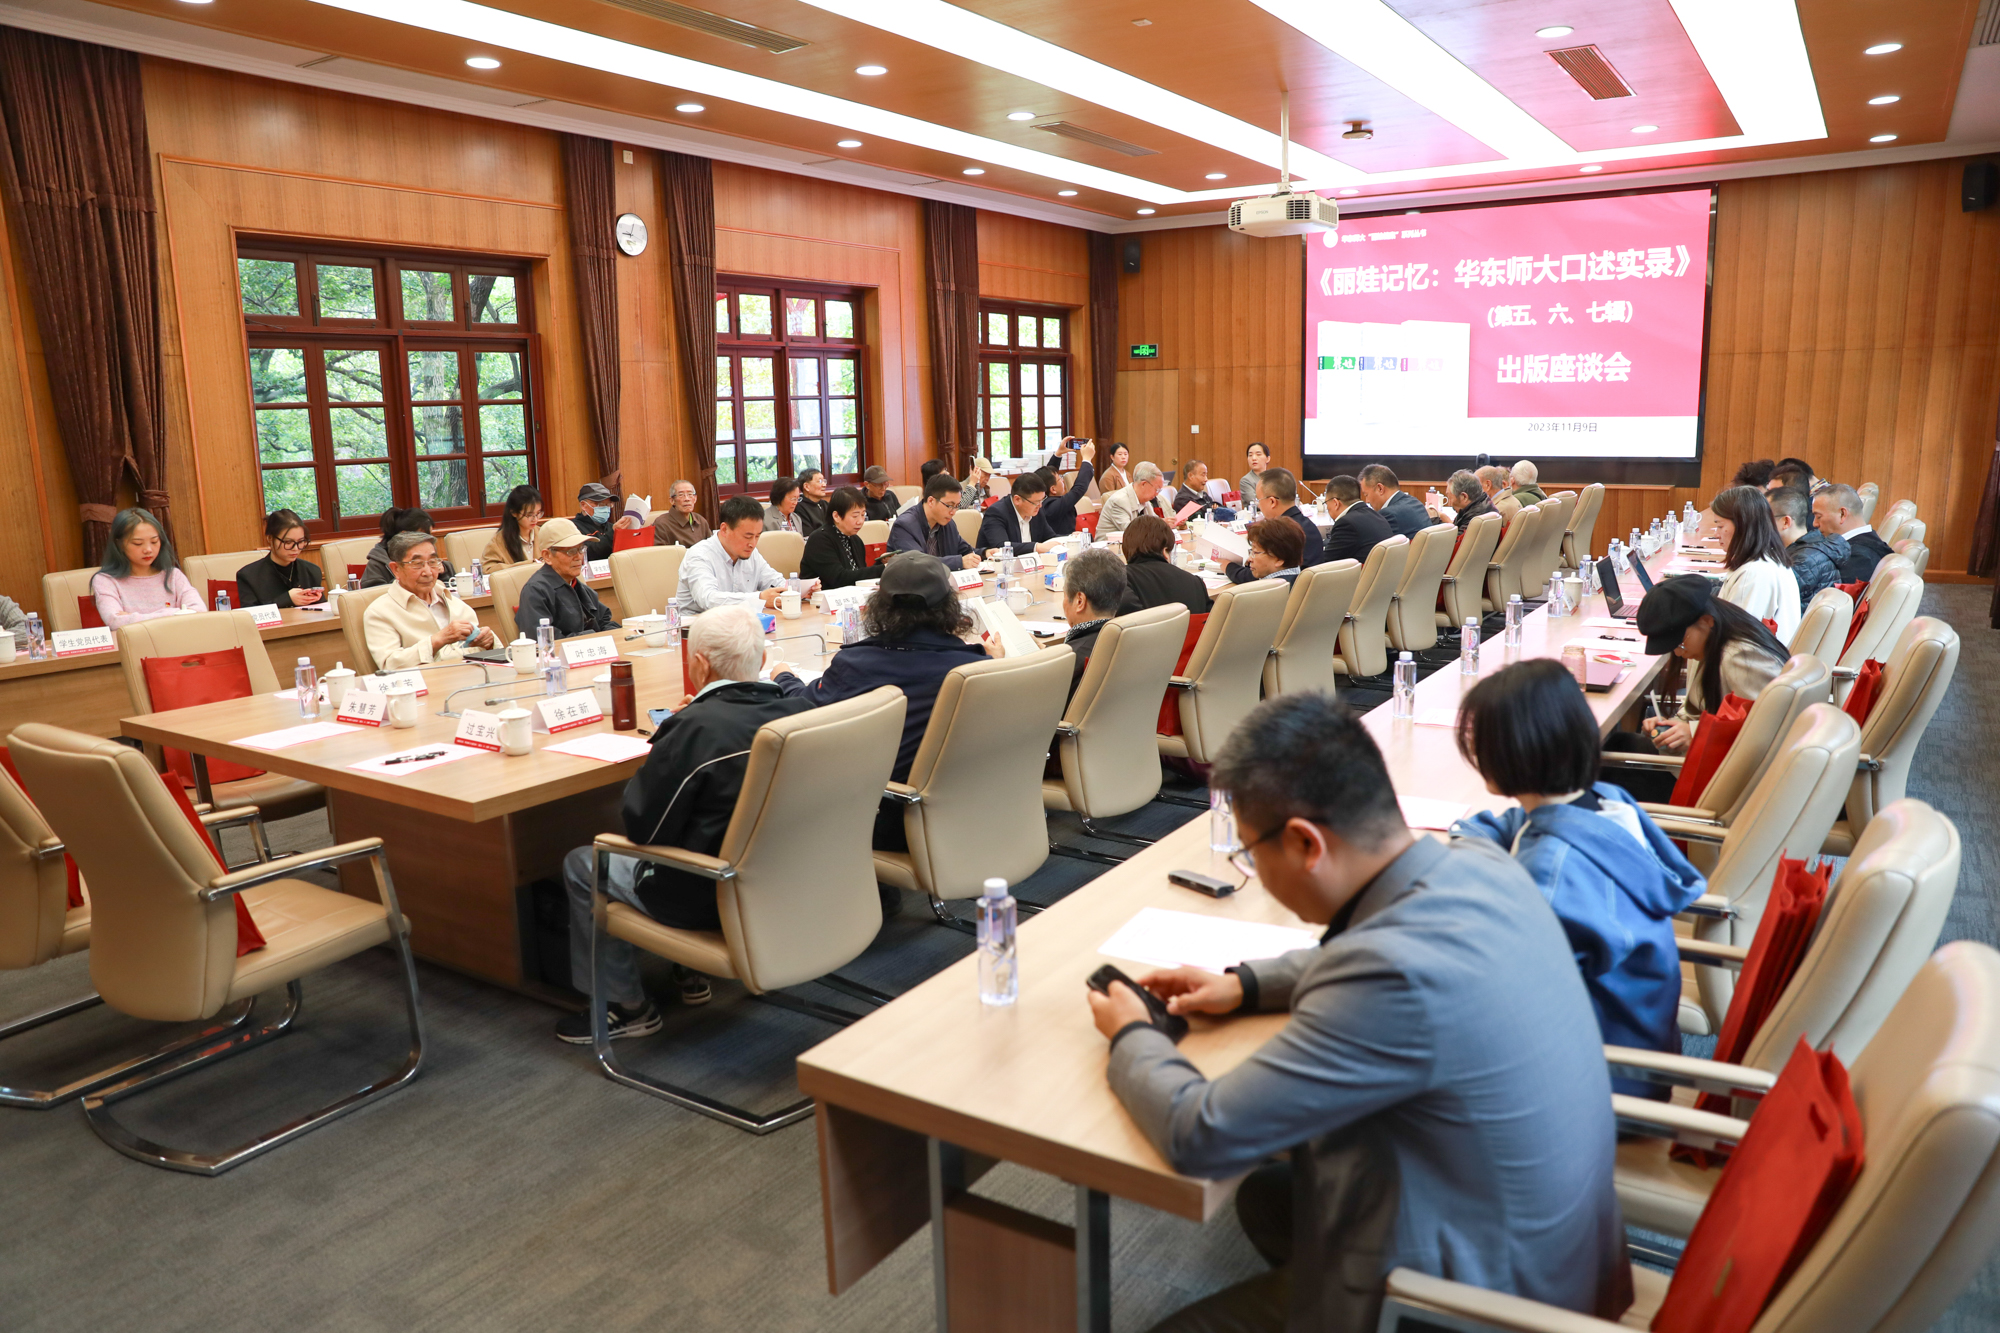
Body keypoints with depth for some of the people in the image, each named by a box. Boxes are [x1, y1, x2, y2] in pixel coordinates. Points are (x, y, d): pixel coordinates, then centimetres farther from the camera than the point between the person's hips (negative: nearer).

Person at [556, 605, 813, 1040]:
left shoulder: (693, 729, -27)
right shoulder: (798, 711, -9)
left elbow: (641, 829, -17)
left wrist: (665, 740, -6)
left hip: (712, 901, -7)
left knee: (580, 865, 15)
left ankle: (624, 1006, 25)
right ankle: (690, 970, 36)